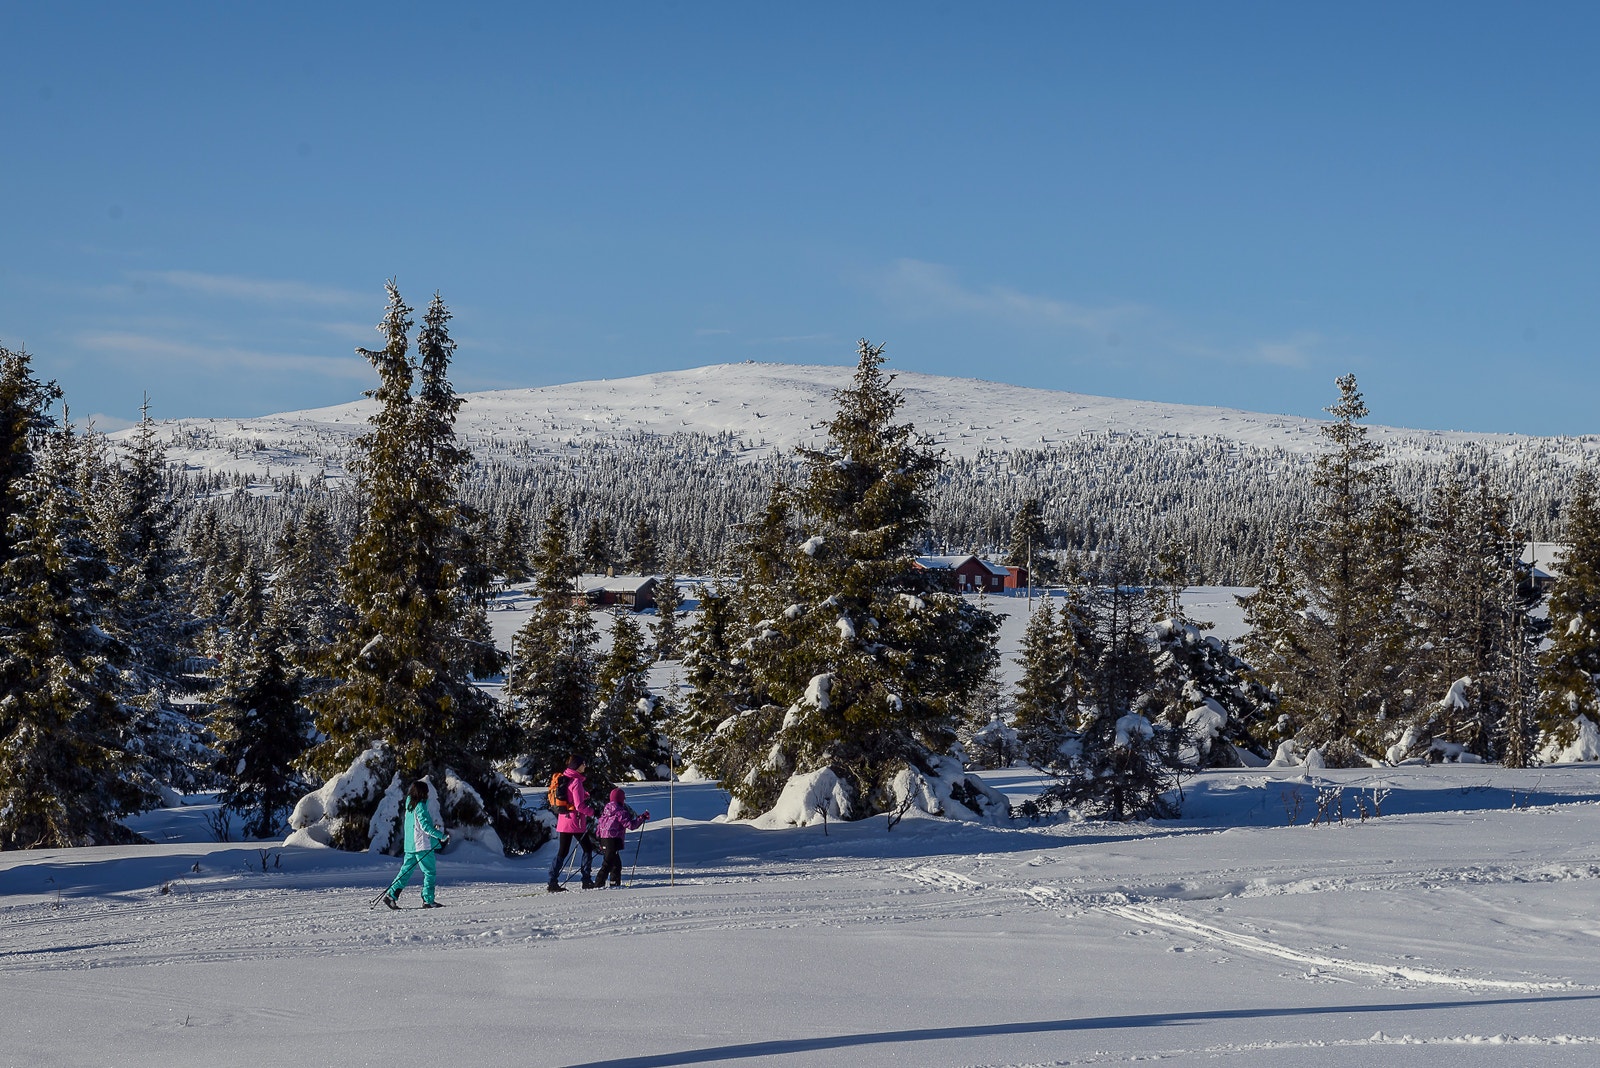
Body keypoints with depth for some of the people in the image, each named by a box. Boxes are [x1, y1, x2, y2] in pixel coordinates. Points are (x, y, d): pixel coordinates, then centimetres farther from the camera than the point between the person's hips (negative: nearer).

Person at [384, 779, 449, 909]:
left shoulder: (410, 805, 12)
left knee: (406, 871, 11)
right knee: (430, 872, 0)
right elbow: (425, 827, -19)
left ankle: (391, 895, 5)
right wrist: (442, 836, -17)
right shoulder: (420, 806, -14)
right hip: (423, 845, -8)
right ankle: (428, 900, -1)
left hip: (410, 845, 8)